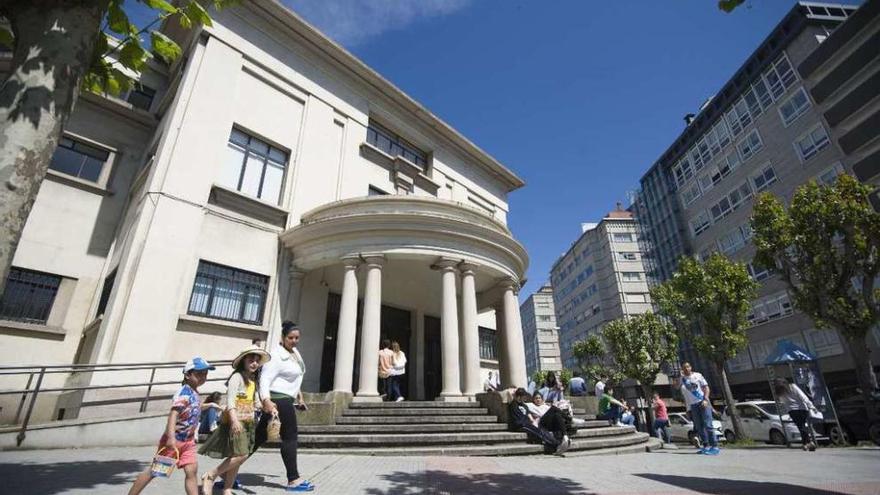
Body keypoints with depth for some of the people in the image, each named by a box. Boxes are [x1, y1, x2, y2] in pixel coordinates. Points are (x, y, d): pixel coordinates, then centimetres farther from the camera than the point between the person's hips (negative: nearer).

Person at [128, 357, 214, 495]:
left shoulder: (195, 393, 6)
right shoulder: (184, 393, -22)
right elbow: (173, 414, -32)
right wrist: (171, 437, -40)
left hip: (188, 441, 7)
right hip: (174, 439, -7)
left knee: (192, 471, -2)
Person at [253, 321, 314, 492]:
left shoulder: (294, 352, 14)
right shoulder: (276, 355, -17)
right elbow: (265, 379, -25)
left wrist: (299, 396, 28)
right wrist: (266, 401, -39)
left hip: (286, 399, 9)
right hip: (278, 400, -9)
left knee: (260, 436, 13)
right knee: (290, 437, -3)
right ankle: (293, 480, 7)